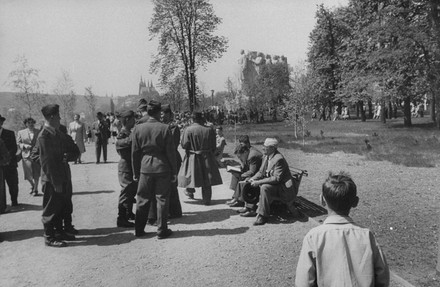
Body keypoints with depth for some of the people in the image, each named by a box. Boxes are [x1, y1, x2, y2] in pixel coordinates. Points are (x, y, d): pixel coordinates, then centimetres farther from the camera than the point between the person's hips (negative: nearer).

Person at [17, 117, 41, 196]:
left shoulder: (39, 132, 6)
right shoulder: (21, 132, 8)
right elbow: (18, 143, 8)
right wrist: (24, 145, -10)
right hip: (26, 155, 1)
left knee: (36, 174, 2)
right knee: (28, 174, 1)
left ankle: (35, 189, 16)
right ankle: (32, 185, 29)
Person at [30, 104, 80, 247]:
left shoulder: (59, 133, 9)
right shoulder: (44, 135, -16)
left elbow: (75, 151, 11)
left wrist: (67, 157, -12)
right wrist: (55, 182, -18)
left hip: (63, 178, 8)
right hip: (51, 180, -8)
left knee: (61, 207, 18)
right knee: (51, 209, 4)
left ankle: (59, 232, 32)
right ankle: (49, 237, 16)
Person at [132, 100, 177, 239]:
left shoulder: (138, 128, -1)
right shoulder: (165, 128, -9)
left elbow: (135, 152, 3)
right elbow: (171, 152, -7)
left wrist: (136, 172, 11)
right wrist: (173, 172, 1)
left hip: (145, 168, 3)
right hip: (162, 168, -3)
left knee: (142, 199, 13)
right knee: (162, 199, 7)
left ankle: (139, 230, 21)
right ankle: (162, 231, 13)